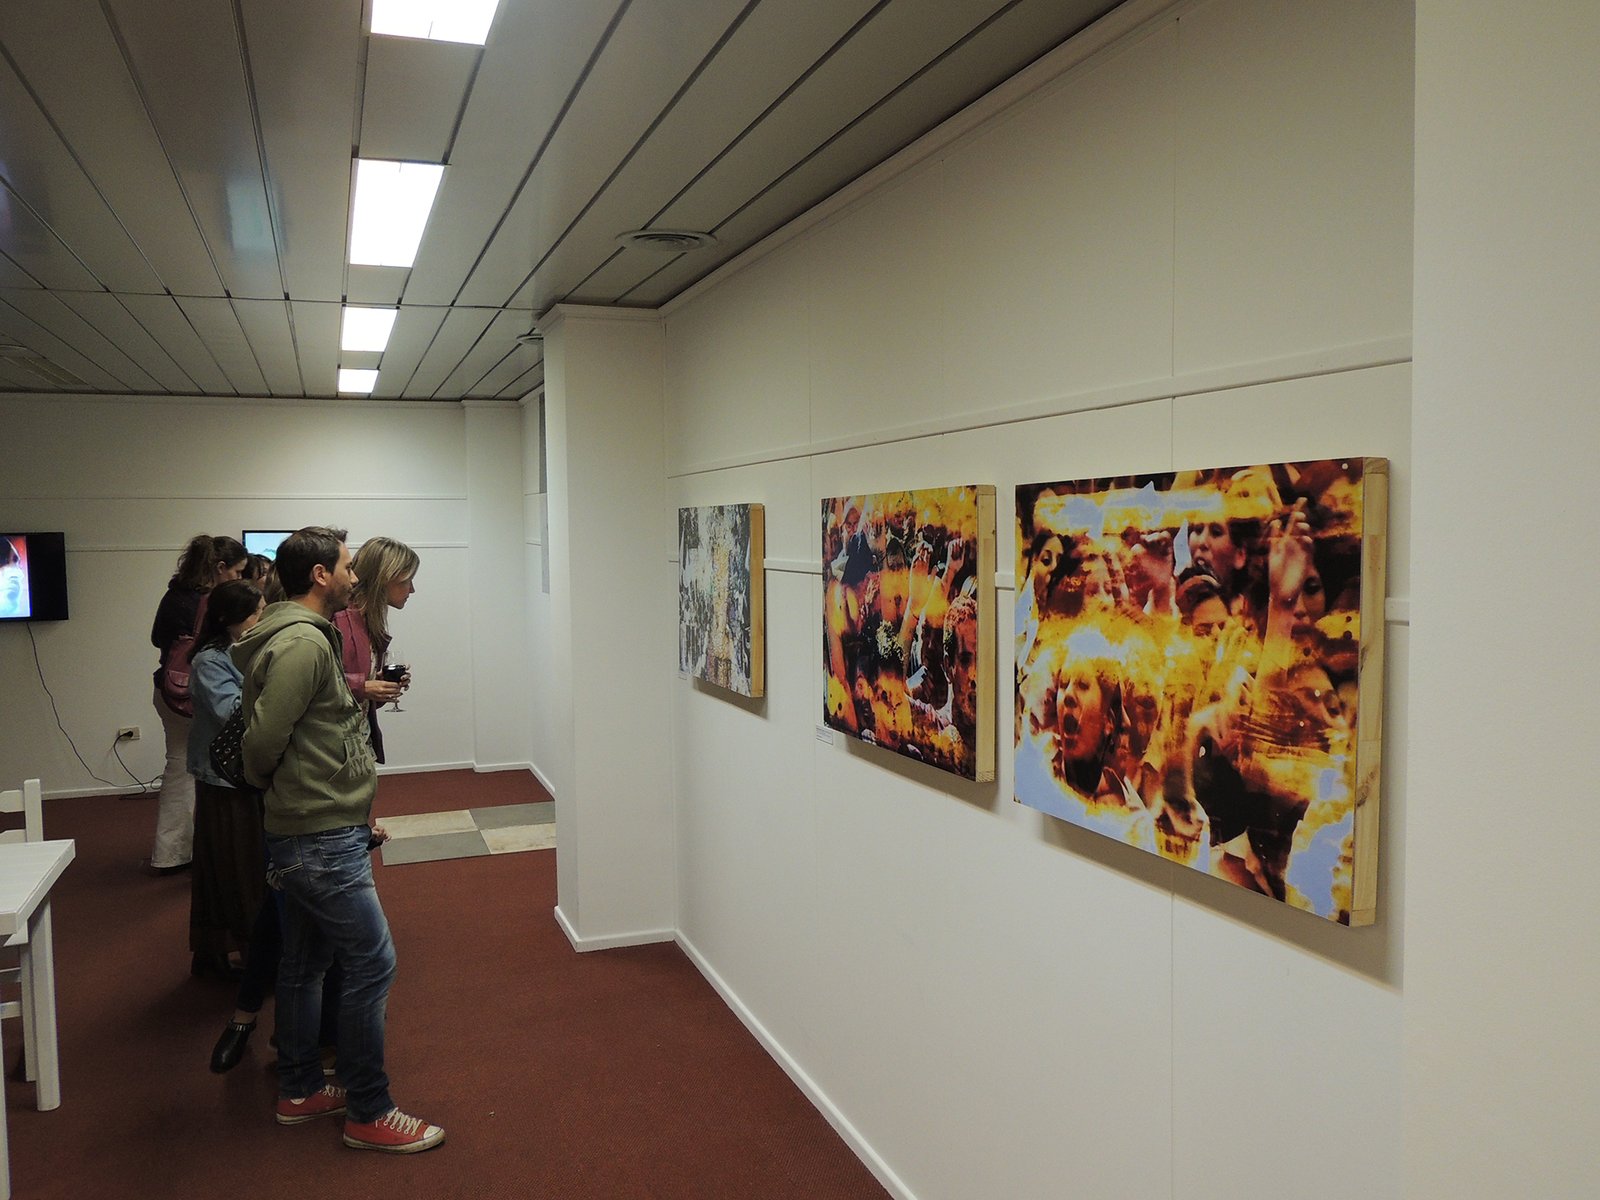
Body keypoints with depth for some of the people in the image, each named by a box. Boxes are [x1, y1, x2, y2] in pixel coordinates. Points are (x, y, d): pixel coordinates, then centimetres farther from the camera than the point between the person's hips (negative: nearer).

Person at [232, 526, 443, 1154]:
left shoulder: (301, 636, 12)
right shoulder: (304, 643, -20)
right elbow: (262, 742, -23)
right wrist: (269, 786, -1)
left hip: (305, 832, 11)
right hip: (322, 837, -11)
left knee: (305, 961, 19)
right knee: (372, 964, -3)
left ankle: (300, 1091, 33)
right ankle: (368, 1114, 9)